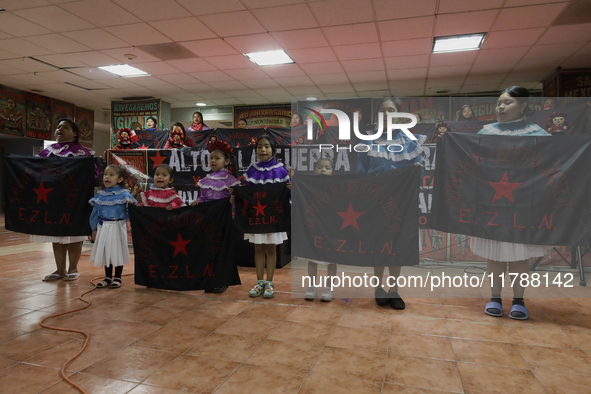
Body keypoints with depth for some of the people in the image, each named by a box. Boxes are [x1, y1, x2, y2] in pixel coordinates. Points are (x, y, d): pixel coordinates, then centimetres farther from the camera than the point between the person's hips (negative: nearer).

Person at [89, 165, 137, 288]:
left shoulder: (124, 194, -6)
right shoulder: (100, 195, 6)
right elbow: (95, 212, 11)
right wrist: (94, 229, 11)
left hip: (118, 227, -4)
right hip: (103, 227, 4)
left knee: (118, 251, 3)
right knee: (105, 252, 12)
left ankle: (117, 278, 17)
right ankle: (108, 277, 26)